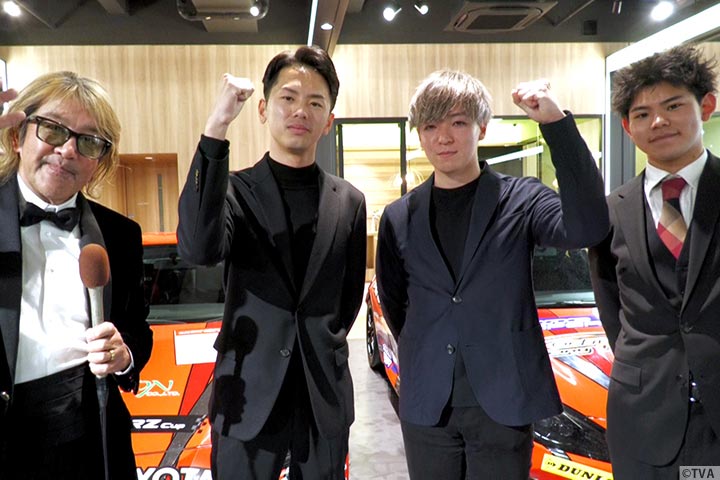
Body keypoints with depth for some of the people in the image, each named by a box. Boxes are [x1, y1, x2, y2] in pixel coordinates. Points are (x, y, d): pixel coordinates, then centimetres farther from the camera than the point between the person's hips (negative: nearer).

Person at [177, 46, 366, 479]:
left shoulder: (349, 201, 3)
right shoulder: (235, 190, -5)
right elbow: (198, 248, -27)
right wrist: (216, 129, -28)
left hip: (325, 398, 3)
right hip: (250, 396, -2)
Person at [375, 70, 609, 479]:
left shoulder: (521, 199, -4)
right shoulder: (398, 217, 4)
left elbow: (588, 228, -23)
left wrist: (556, 123, -27)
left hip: (503, 401, -2)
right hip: (426, 404, 3)